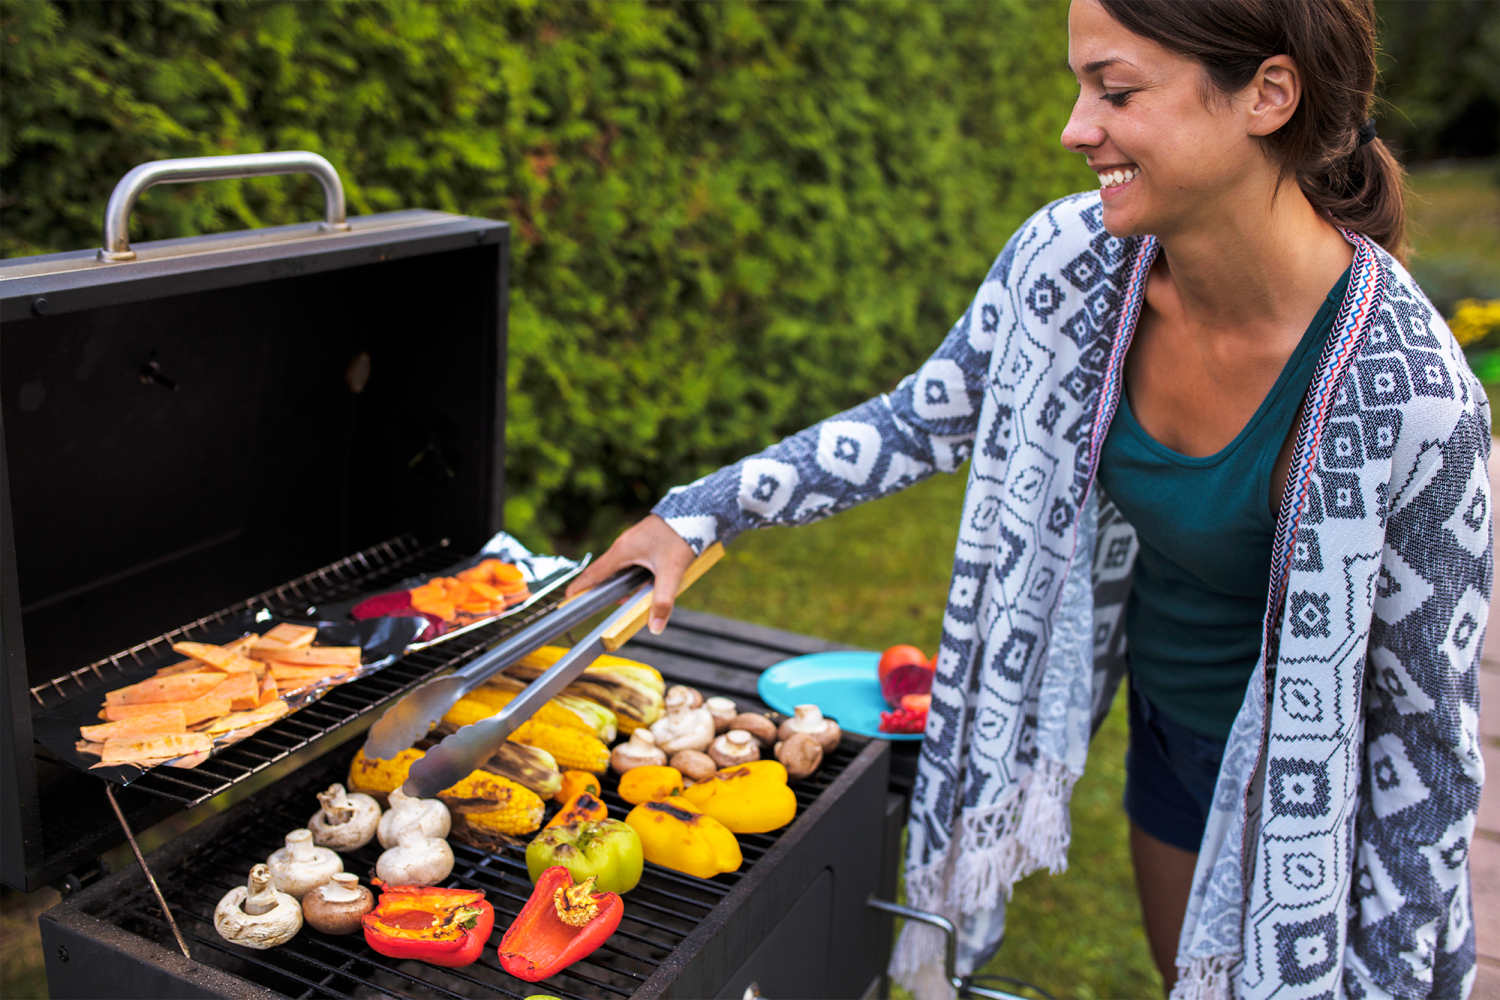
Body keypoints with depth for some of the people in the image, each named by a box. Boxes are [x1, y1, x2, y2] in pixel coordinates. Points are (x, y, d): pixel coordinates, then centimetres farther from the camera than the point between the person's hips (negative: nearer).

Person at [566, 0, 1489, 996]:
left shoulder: (1412, 395, -32)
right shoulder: (1071, 258, -19)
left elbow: (1427, 720, -20)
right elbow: (921, 420, -3)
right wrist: (700, 513, -6)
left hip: (1310, 775, -4)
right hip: (1167, 717, 5)